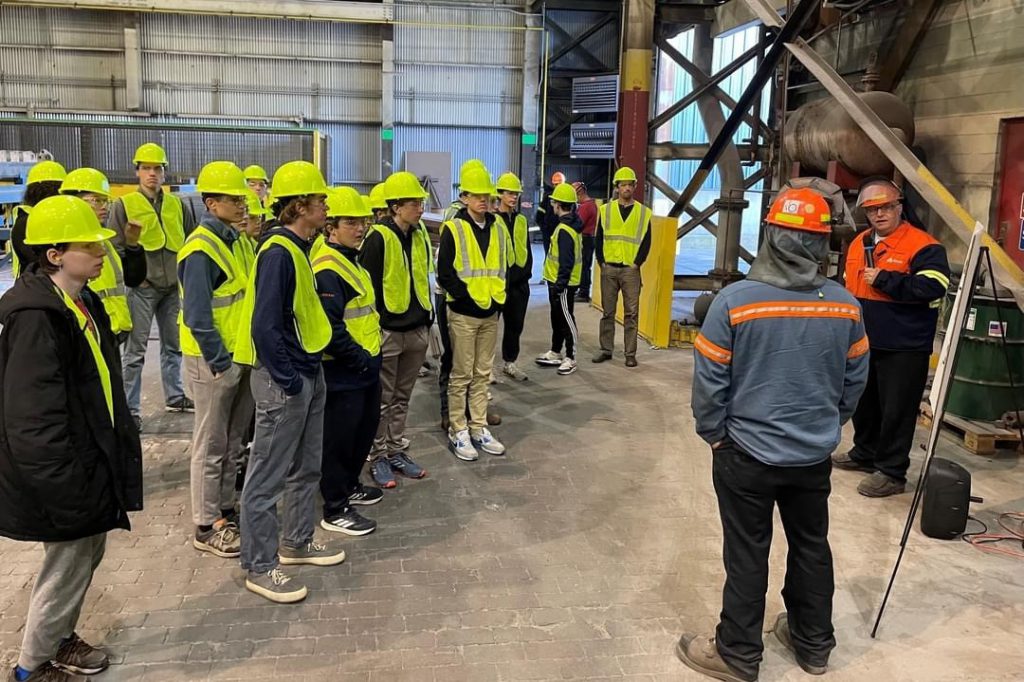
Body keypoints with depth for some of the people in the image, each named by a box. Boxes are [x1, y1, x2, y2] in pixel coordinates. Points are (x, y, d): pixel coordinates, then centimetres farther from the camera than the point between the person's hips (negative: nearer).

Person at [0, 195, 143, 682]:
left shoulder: (81, 302, 5)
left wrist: (116, 454, 19)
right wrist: (67, 491, -24)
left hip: (92, 459, 9)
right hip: (63, 479, -9)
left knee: (87, 556, 22)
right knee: (67, 570, 8)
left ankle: (60, 640, 44)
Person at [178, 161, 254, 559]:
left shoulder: (232, 240, 11)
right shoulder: (201, 249, -17)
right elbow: (197, 316, -21)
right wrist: (220, 361, -18)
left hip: (239, 356, 9)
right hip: (214, 361, -9)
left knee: (232, 440, 17)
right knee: (211, 445, 2)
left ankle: (225, 510, 30)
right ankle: (207, 526, 14)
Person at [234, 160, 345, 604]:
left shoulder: (297, 248, 10)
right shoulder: (278, 252, -19)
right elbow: (265, 325, -23)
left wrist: (310, 372, 13)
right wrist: (288, 381, -19)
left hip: (308, 373, 10)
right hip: (284, 380, -10)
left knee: (307, 467, 21)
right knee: (268, 476, 2)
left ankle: (298, 542, 37)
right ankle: (259, 566, 15)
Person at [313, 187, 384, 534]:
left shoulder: (352, 260, 13)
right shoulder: (327, 270, -20)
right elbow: (328, 328, -27)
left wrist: (372, 355, 14)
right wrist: (360, 358, -18)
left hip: (365, 366, 10)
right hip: (342, 372, -10)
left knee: (365, 428, 21)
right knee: (339, 438, 1)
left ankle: (349, 485, 39)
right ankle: (335, 509, 14)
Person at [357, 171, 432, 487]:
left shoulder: (420, 235, 8)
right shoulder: (379, 238, -14)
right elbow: (368, 287, -13)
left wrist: (427, 320, 16)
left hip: (416, 330, 7)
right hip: (388, 331, -6)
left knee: (402, 398, 16)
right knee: (383, 400, 6)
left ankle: (397, 451, 28)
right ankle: (379, 458, 18)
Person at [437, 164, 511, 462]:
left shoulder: (499, 230, 9)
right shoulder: (453, 229, -8)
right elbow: (445, 274, -11)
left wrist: (499, 299, 3)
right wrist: (467, 297, -16)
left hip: (491, 313, 5)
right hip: (463, 314, -5)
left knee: (483, 373, 12)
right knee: (461, 374, 1)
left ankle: (479, 429, 22)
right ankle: (458, 432, 11)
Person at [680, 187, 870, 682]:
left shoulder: (734, 301, -20)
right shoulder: (846, 306, -6)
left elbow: (709, 381, -14)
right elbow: (855, 380, 6)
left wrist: (712, 433, 2)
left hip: (747, 454, -4)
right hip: (815, 454, 4)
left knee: (747, 555, 10)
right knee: (812, 547, 21)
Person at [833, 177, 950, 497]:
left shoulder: (922, 246, -12)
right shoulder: (858, 244, 11)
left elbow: (932, 288, -26)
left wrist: (883, 280, -23)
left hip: (904, 348, -7)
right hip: (863, 343, 7)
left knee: (896, 411, 0)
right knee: (864, 404, 19)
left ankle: (892, 472, 10)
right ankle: (864, 454, 36)